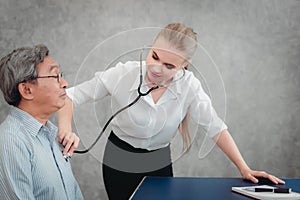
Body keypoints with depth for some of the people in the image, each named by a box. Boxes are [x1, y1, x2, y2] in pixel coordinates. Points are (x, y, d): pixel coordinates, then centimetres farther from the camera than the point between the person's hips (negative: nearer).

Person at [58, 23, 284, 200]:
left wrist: (244, 169, -17)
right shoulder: (124, 74, -24)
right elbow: (72, 95, -17)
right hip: (120, 160, -1)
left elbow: (216, 128, -14)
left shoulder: (189, 85, -20)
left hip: (160, 162, 2)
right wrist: (66, 129, -35)